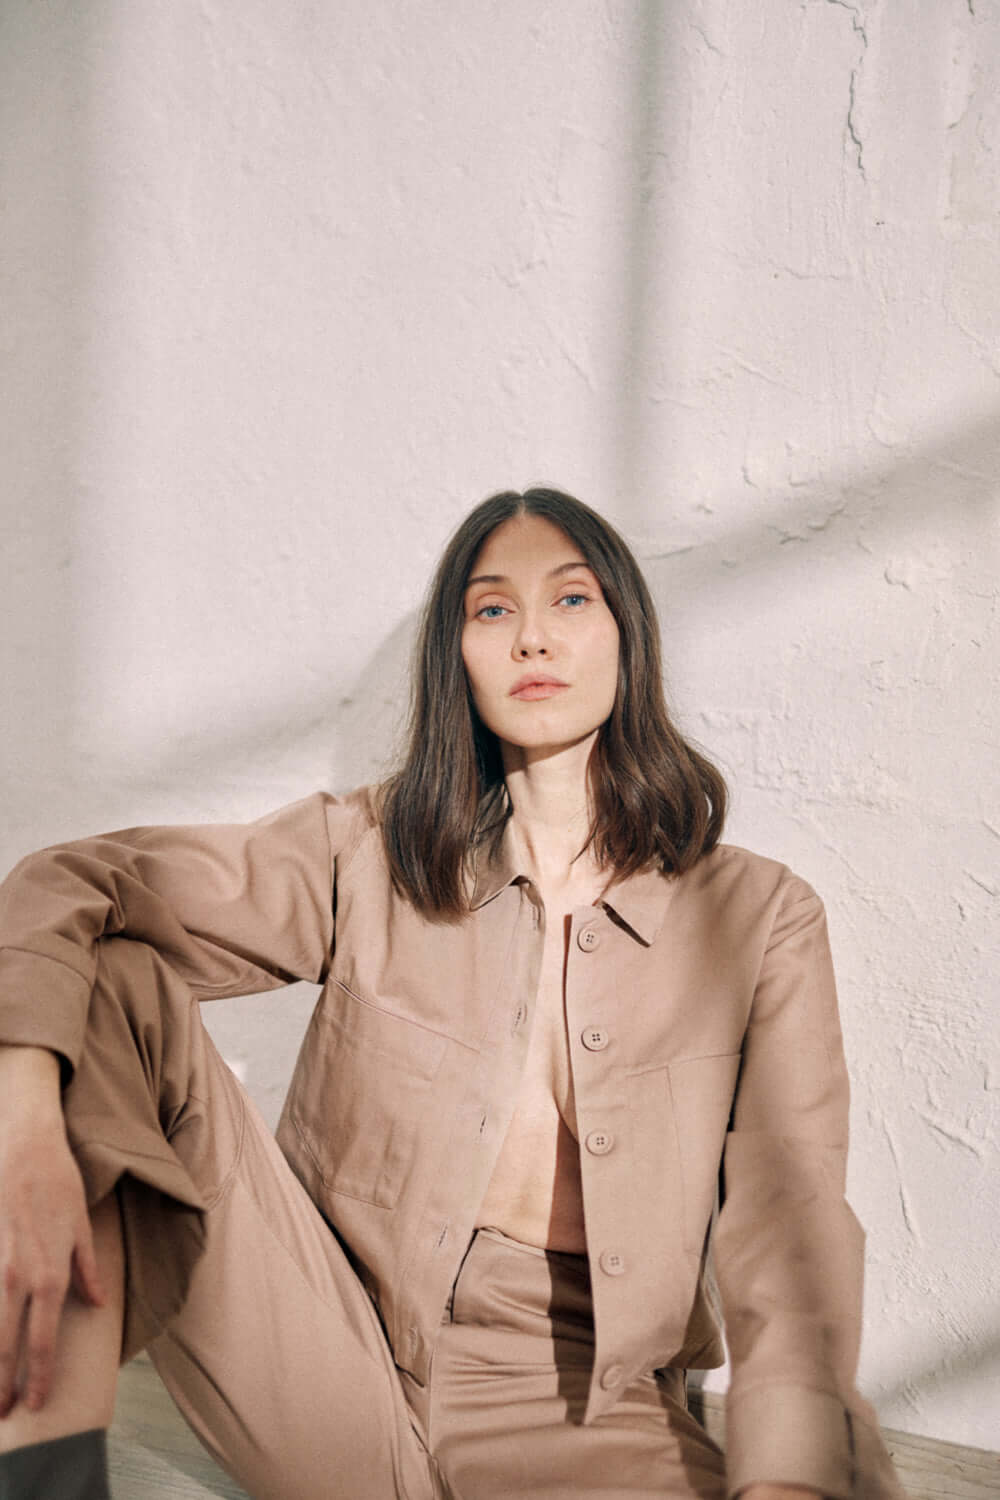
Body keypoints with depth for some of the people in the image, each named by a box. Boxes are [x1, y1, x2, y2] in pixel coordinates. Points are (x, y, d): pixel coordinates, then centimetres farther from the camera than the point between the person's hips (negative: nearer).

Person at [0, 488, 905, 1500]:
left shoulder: (760, 920, 0)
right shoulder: (371, 853, 0)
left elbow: (790, 1223, -7)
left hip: (586, 1406, 0)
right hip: (334, 1367, 1)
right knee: (106, 983, -16)